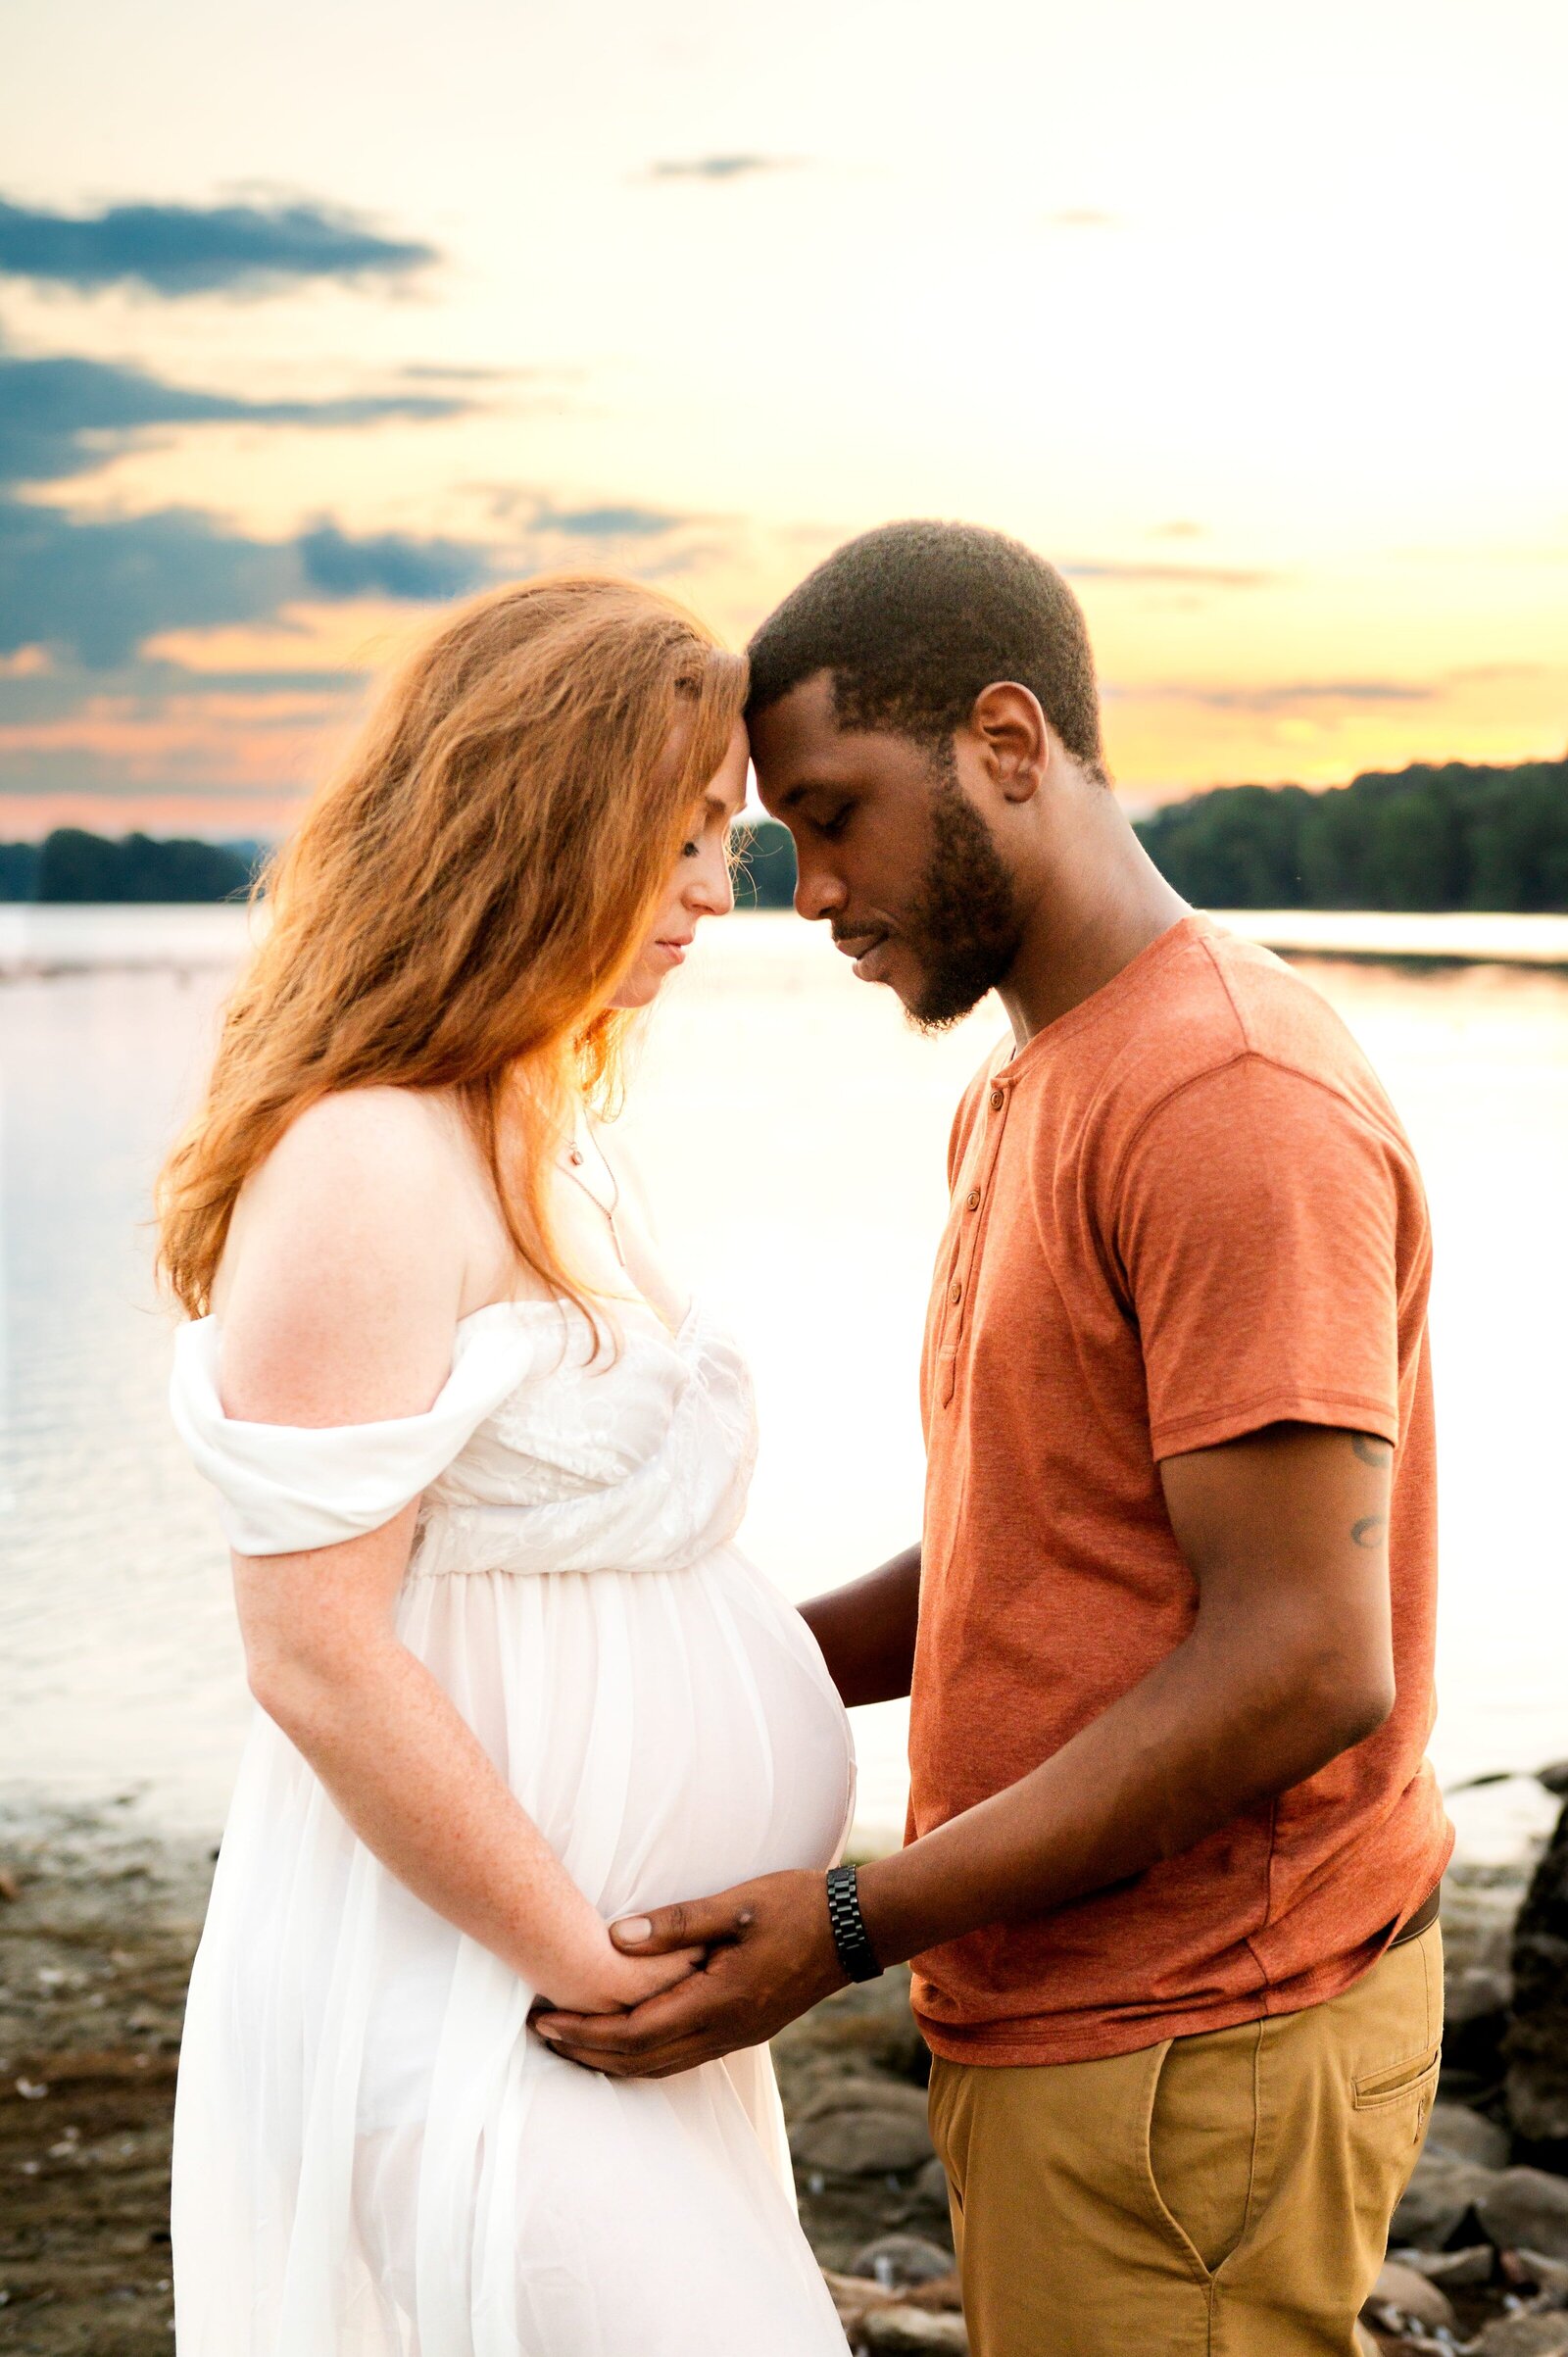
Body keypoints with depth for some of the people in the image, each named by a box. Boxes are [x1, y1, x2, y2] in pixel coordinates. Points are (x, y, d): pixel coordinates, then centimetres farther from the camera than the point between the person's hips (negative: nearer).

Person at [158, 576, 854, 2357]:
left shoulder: (549, 1147, 12)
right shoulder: (365, 1169, -18)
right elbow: (316, 1655, -21)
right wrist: (593, 1973, -15)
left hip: (619, 1969, 9)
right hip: (458, 2002, -9)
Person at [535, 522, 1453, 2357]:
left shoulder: (1232, 1105, -19)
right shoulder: (1024, 1091, 13)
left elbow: (1301, 1666, -24)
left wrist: (852, 1928, -21)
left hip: (1191, 2065, -9)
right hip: (1056, 2020, 9)